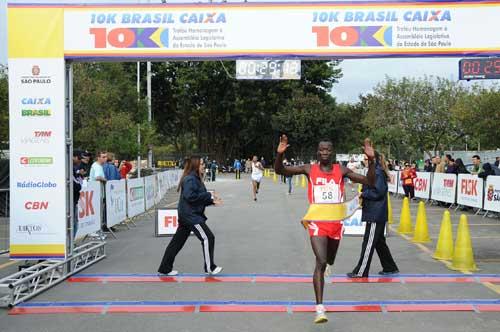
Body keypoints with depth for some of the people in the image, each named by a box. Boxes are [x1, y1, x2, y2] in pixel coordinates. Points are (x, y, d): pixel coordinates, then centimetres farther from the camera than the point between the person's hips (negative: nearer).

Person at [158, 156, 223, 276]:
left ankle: (165, 268, 18)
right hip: (191, 215, -10)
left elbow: (200, 198, 19)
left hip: (187, 215, 10)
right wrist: (209, 195, -21)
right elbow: (190, 196, -28)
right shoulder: (190, 179, -16)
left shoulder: (195, 178, 16)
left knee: (177, 241, 12)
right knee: (208, 238, -4)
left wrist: (211, 201, 4)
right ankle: (209, 267, 5)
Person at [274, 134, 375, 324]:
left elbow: (370, 182, 0)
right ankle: (319, 309, -18)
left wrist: (371, 160, -14)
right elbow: (279, 170, -5)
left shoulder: (342, 170, 3)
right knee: (321, 262, -19)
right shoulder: (309, 169, -1)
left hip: (336, 222, 3)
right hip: (317, 222, -3)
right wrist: (280, 154, -25)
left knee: (329, 261, 22)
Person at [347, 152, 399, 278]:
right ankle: (390, 268, 27)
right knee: (379, 242, 18)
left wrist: (363, 194, -11)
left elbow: (378, 192, -21)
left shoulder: (377, 173, -15)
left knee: (369, 243, -4)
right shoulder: (376, 172, 14)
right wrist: (364, 194, 3)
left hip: (375, 215, -10)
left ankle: (361, 272, 2)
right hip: (378, 214, 10)